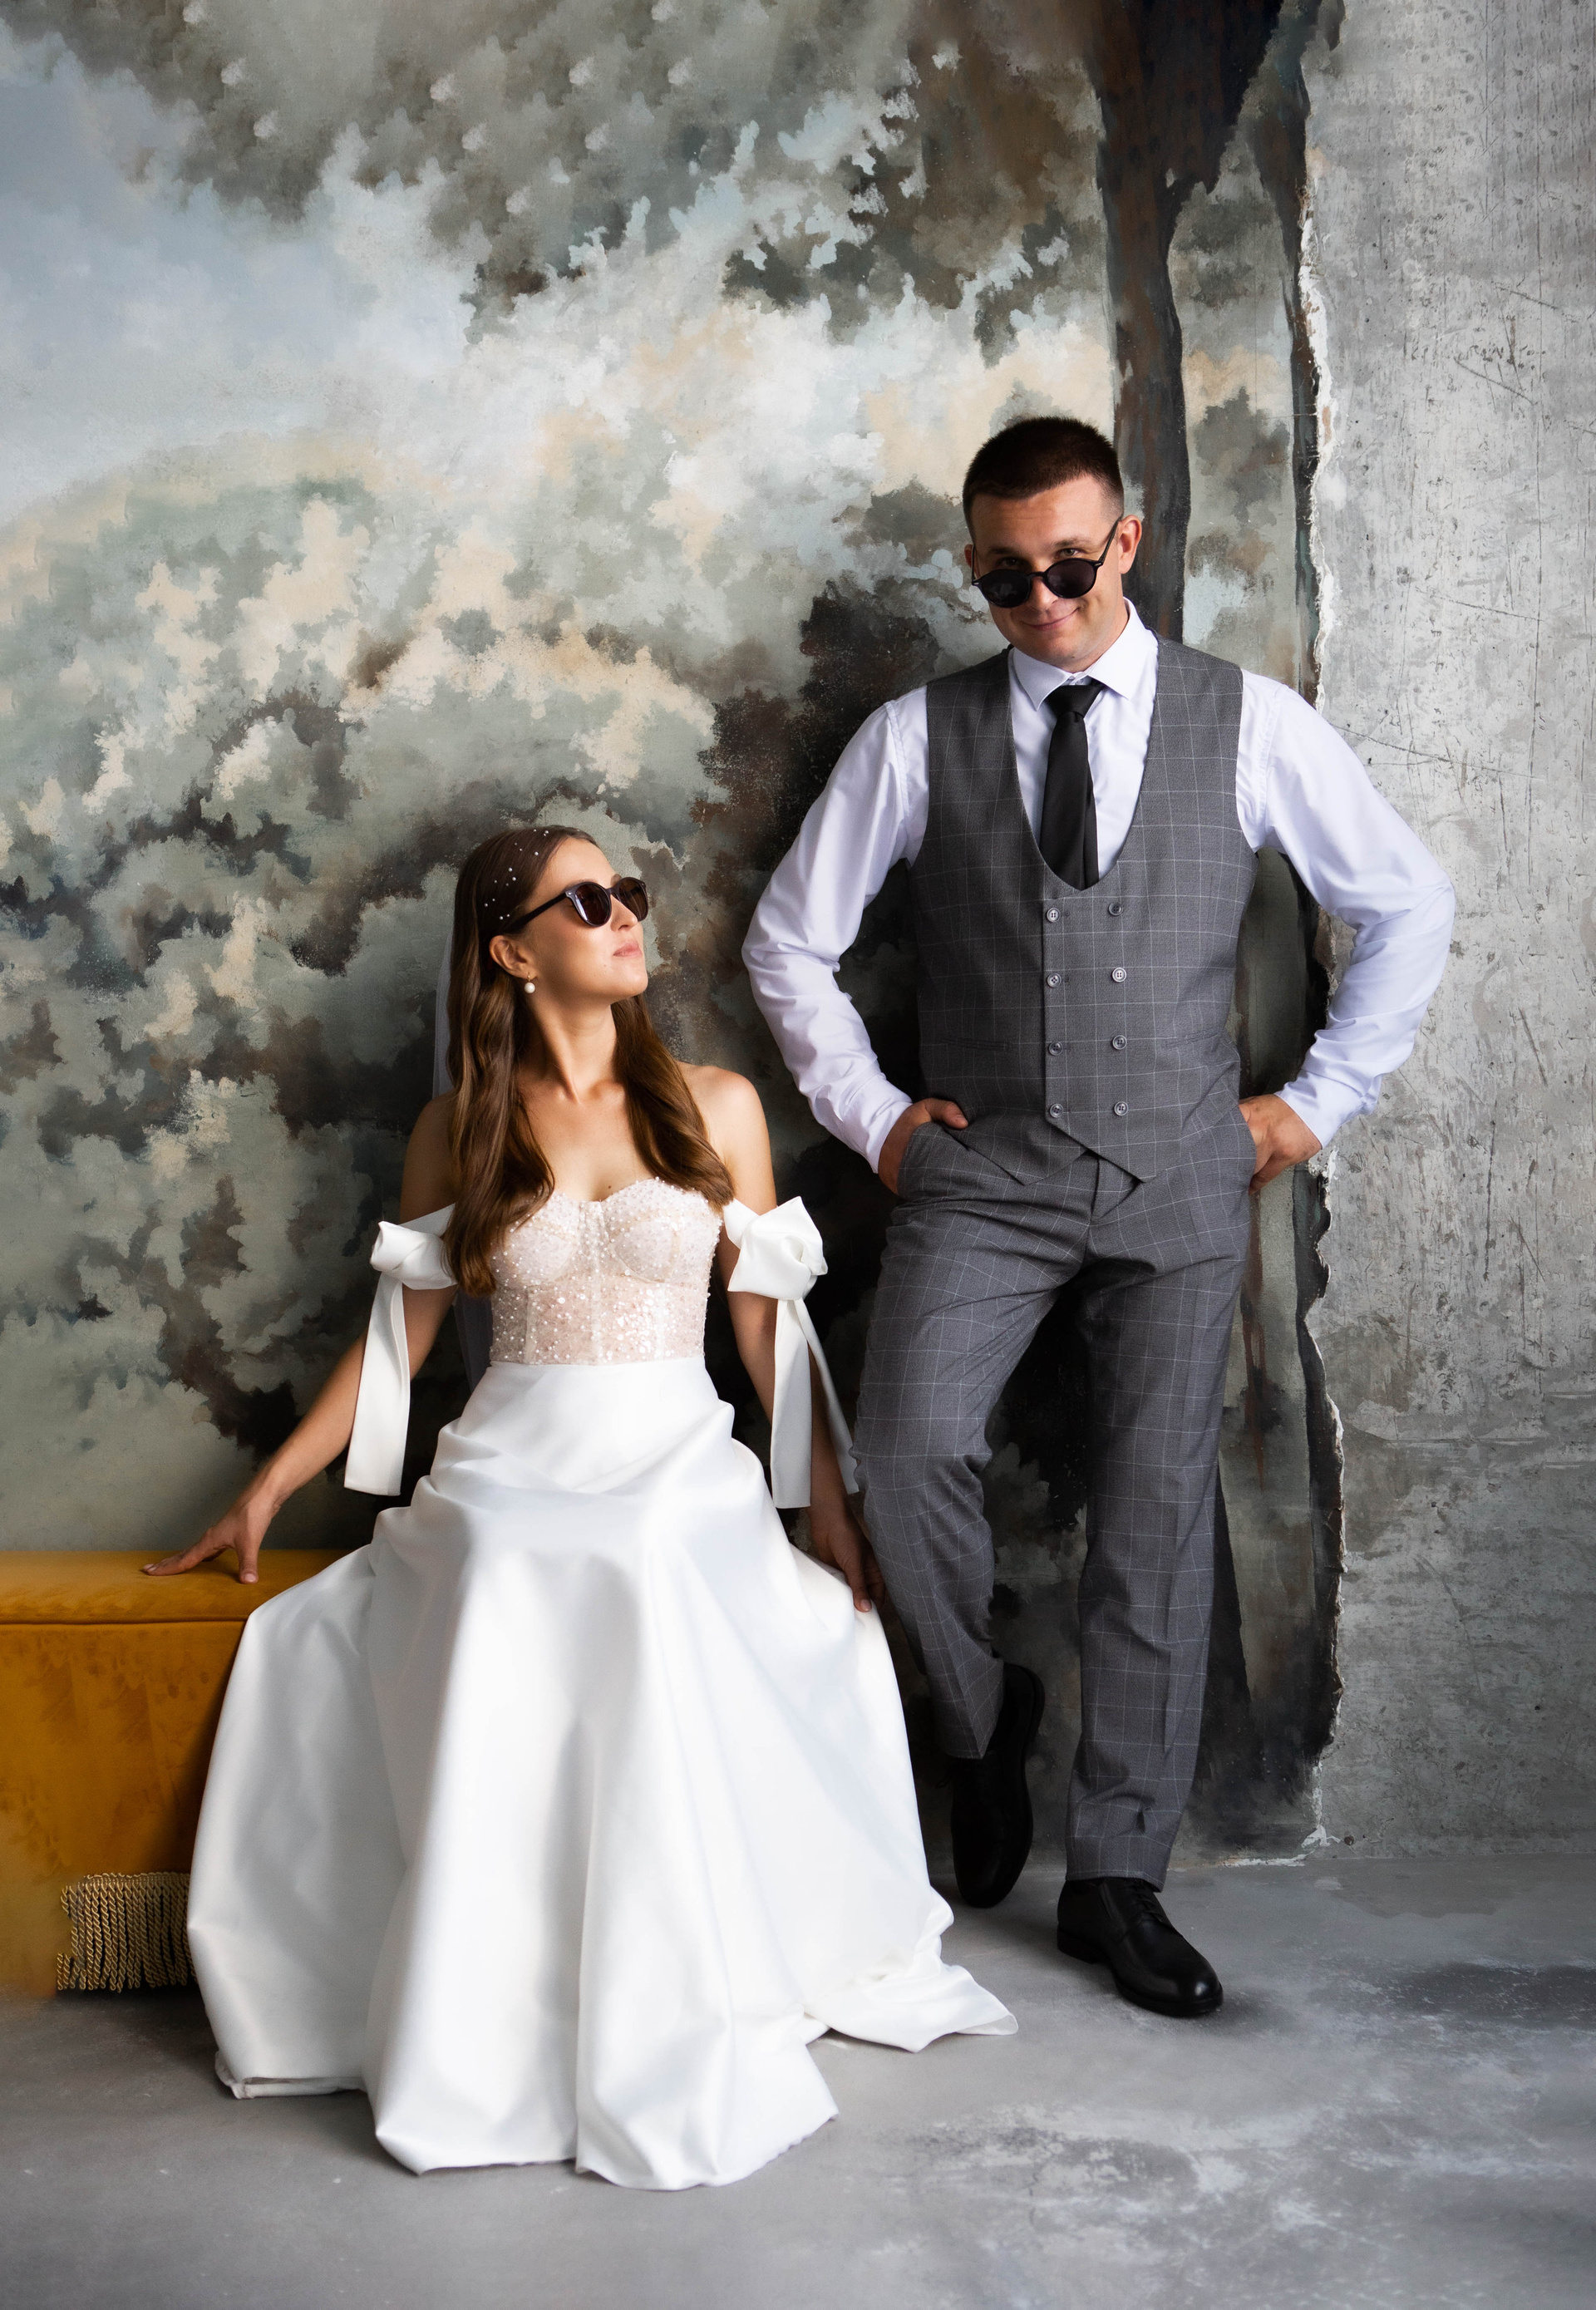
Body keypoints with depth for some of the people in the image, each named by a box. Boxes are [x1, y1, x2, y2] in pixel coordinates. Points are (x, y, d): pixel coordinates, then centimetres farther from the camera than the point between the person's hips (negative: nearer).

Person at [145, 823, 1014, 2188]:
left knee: (671, 1677, -31)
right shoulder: (459, 1133, 8)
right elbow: (401, 1334, 13)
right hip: (512, 1475, 1)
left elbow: (769, 1325, 8)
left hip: (683, 1472, 0)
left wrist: (831, 1512, 3)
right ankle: (489, 2057, -10)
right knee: (495, 1698, -29)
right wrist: (265, 1493, 11)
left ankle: (680, 2055, -12)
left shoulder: (716, 1107, 7)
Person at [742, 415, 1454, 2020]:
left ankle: (1117, 1877, 15)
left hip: (1179, 1173, 0)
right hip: (980, 1170, 0)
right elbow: (788, 939, 12)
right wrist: (868, 1111, 5)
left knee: (1156, 1519, 1)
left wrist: (1319, 1099, 6)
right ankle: (984, 1717, 10)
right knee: (909, 1449, -21)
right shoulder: (915, 739, 5)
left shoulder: (1249, 725, 4)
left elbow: (1408, 907, 11)